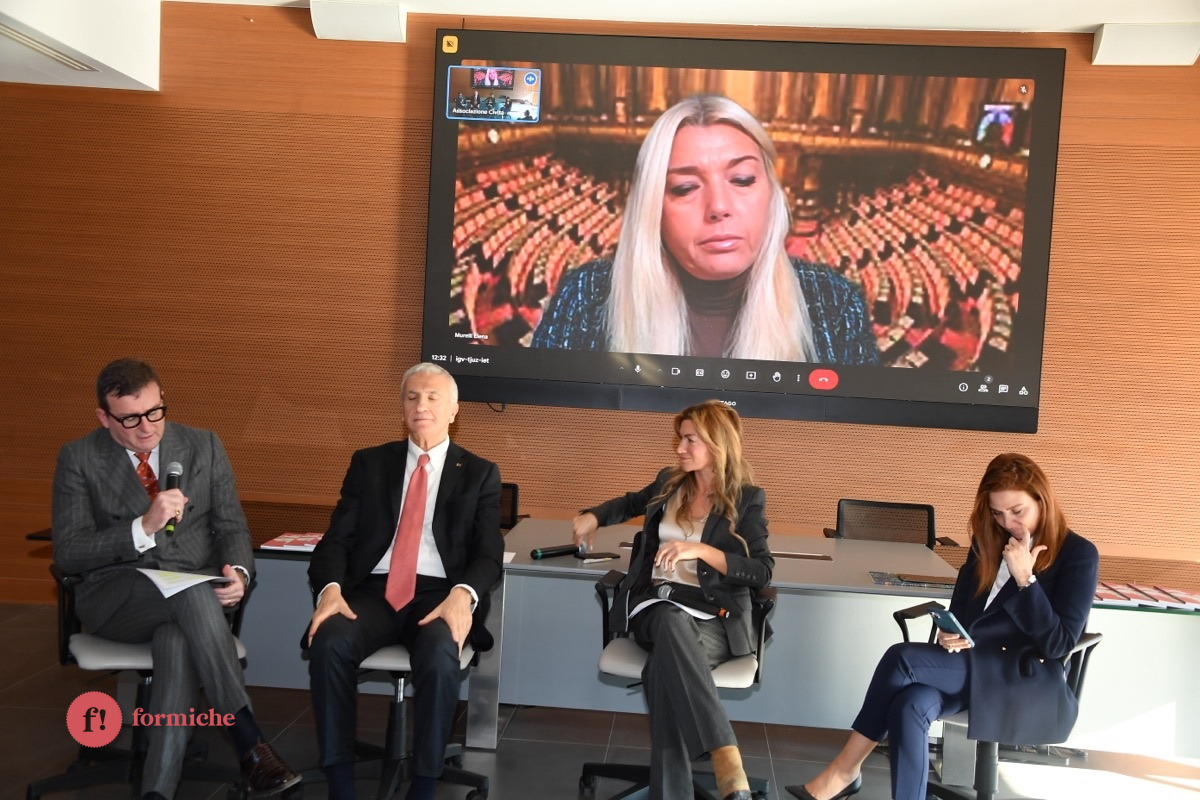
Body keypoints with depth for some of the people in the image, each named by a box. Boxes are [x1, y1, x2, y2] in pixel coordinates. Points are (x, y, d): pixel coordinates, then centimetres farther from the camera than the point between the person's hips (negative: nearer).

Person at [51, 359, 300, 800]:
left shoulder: (204, 446, 8)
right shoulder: (78, 458, 2)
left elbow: (232, 527, 8)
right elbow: (67, 552, -5)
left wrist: (238, 572, -14)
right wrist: (143, 527, -20)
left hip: (196, 592, 2)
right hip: (116, 596, -2)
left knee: (178, 638, -36)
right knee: (193, 592, -36)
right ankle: (249, 743, -34)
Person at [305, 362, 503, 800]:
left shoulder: (480, 474, 10)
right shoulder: (369, 463, 15)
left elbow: (489, 555, 0)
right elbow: (337, 538, 7)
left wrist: (463, 595, -22)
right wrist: (330, 589, -15)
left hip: (439, 595, -1)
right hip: (373, 590, 2)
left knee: (439, 655, -35)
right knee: (328, 644, -30)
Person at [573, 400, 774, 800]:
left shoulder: (746, 499, 2)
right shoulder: (669, 482, 14)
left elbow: (762, 572, -7)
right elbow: (630, 503, 37)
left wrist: (701, 550, -18)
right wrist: (593, 516, 18)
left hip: (713, 617, -2)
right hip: (655, 604, 2)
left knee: (664, 669, -38)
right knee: (672, 624, -39)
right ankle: (727, 761, -52)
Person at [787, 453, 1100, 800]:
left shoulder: (1079, 555, -5)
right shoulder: (987, 540, 12)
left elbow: (1059, 645, -12)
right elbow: (960, 607, 14)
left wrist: (1025, 578, -20)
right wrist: (949, 633, -9)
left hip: (1029, 682, -5)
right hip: (972, 665, 5)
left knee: (902, 658, -25)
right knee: (910, 705, -30)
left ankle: (846, 769, -12)